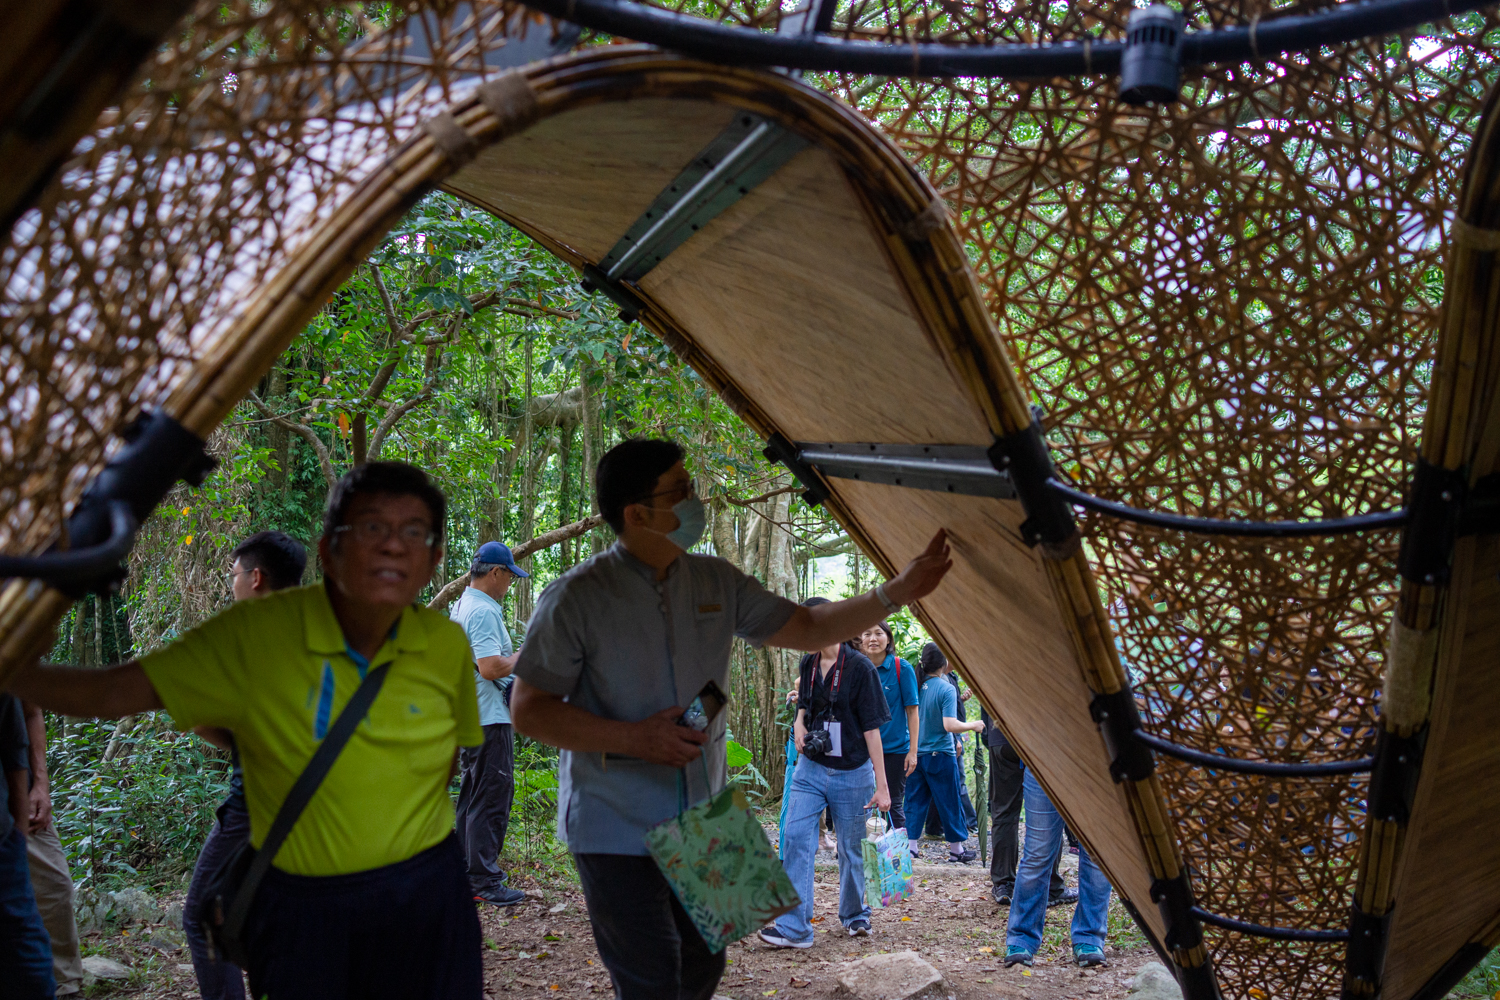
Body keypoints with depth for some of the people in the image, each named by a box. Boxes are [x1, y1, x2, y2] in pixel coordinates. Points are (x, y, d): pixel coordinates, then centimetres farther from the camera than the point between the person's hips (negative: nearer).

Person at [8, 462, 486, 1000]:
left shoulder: (447, 645, -3)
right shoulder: (253, 634, -12)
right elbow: (112, 693, -13)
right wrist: (11, 669, -24)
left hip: (426, 898, 3)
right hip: (299, 909, -2)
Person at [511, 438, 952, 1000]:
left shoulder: (716, 584, 4)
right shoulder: (577, 598, -14)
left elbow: (807, 629, 11)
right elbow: (528, 709, -13)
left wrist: (896, 593, 2)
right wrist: (633, 738, -22)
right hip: (618, 828, -6)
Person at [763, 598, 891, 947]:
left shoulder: (859, 667, -12)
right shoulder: (808, 664, 5)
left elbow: (871, 728, -11)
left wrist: (881, 783, -11)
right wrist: (799, 722, 0)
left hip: (851, 774, -4)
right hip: (810, 768, 4)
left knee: (851, 848, 9)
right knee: (796, 839, -9)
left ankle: (855, 915, 30)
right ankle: (794, 928, -9)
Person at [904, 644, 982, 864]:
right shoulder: (946, 689, -15)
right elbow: (950, 725, -22)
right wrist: (973, 726, -7)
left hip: (915, 753, 5)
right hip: (940, 755, -4)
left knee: (915, 802, 10)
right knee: (949, 802, 9)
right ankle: (956, 850, 20)